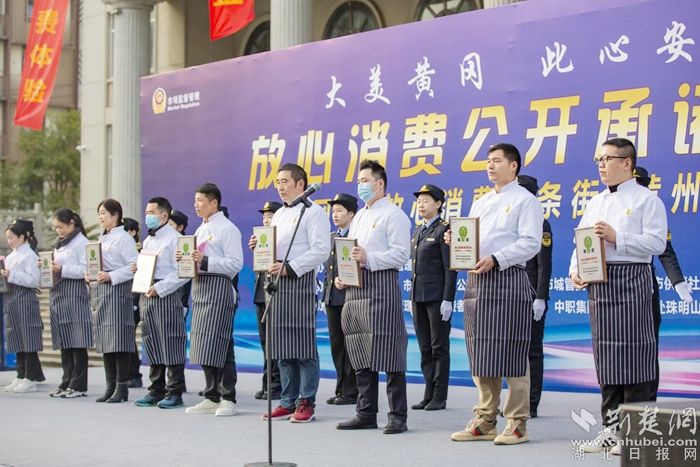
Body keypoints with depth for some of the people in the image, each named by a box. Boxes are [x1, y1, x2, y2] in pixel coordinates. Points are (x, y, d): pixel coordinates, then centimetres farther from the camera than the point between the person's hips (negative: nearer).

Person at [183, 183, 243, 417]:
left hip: (218, 286, -9)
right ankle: (211, 397, 16)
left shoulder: (227, 229, -7)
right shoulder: (200, 229, 20)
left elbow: (236, 263, -15)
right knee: (203, 345, 9)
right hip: (199, 286, 9)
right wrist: (185, 259, 6)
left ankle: (228, 399, -4)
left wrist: (205, 262, -21)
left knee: (218, 343, -10)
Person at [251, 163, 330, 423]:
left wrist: (288, 267, -19)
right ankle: (288, 402, 14)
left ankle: (306, 403, 1)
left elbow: (321, 250, -14)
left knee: (303, 345, -5)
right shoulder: (278, 215, 21)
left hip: (300, 282, -8)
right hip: (277, 284, 8)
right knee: (283, 348, 8)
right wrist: (259, 247, 5)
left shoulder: (313, 212, -4)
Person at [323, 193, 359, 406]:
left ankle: (351, 392, 3)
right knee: (336, 344, 11)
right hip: (332, 298, 8)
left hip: (349, 298, -8)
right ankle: (341, 389, 18)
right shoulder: (331, 237, 17)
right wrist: (326, 295, 12)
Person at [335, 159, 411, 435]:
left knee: (387, 353, -8)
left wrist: (368, 259, -20)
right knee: (361, 356, 9)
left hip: (381, 285, -9)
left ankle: (398, 416, -4)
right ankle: (366, 413, 15)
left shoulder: (393, 215, -3)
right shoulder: (359, 217, 23)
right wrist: (341, 275, 9)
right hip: (355, 288, 9)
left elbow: (401, 254, -12)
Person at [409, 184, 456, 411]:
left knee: (439, 347, -1)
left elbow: (450, 268, -13)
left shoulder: (444, 230, -8)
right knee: (425, 348, 9)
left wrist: (448, 300, -18)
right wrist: (413, 296, 15)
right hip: (418, 296, 8)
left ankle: (439, 397, 3)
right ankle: (429, 395, 14)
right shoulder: (418, 231, 16)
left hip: (437, 296, -8)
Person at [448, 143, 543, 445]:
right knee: (481, 355, 9)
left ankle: (517, 424, -1)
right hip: (476, 281, 7)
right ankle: (485, 421, 16)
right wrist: (455, 241, 2)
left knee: (511, 354, -6)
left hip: (507, 280, -7)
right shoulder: (480, 203, 22)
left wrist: (495, 259, -22)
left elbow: (530, 242, -13)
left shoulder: (525, 200, -1)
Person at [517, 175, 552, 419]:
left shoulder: (540, 224, -6)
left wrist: (540, 298, -18)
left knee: (532, 351, -2)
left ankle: (531, 405, 1)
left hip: (531, 298, -7)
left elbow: (544, 265, -12)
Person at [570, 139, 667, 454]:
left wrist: (617, 238, -17)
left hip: (631, 279, -6)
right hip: (598, 284, 7)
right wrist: (575, 270, 1)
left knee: (632, 354, -7)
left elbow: (656, 242, -11)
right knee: (605, 354, 7)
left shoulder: (646, 200, -1)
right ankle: (611, 427, 14)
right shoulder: (595, 203, 19)